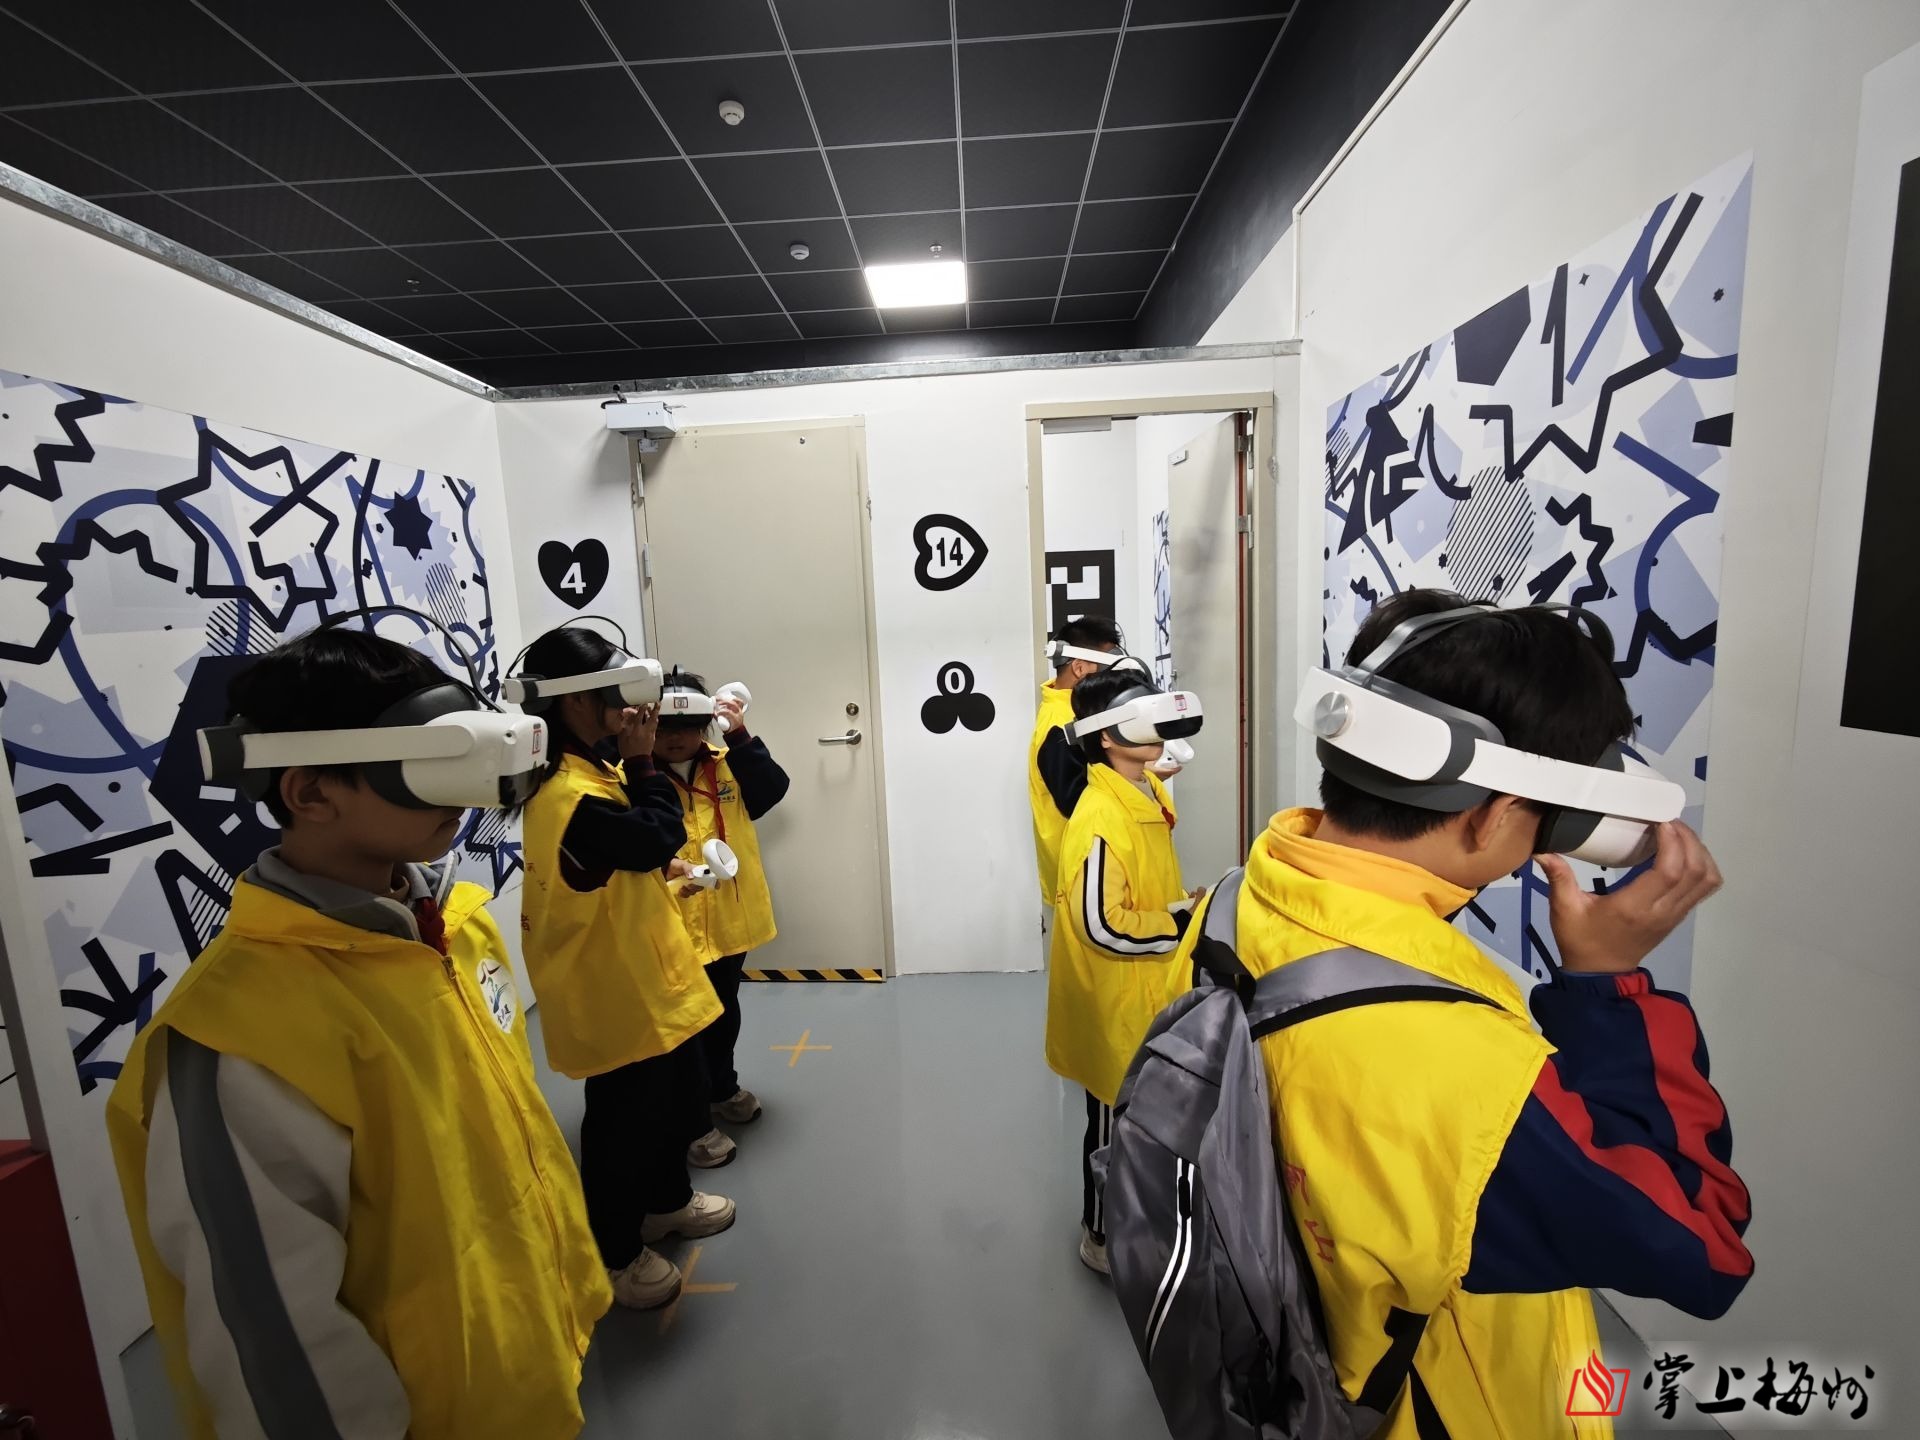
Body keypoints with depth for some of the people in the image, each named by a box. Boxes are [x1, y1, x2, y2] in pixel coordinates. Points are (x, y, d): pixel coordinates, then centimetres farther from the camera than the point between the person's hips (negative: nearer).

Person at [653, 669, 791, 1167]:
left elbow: (773, 789, -15)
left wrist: (740, 736, -26)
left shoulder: (727, 764, 0)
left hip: (729, 919, 5)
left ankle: (722, 1089, 47)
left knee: (725, 1013, 24)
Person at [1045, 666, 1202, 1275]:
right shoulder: (1100, 817, -28)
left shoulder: (1150, 793, 3)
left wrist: (1185, 904, 0)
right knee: (1116, 1118, 11)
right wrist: (1185, 922, -21)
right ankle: (1103, 1236, 35)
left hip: (1150, 994, 9)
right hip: (1117, 1002, -9)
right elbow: (1104, 925, -30)